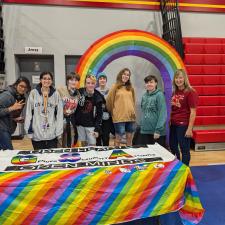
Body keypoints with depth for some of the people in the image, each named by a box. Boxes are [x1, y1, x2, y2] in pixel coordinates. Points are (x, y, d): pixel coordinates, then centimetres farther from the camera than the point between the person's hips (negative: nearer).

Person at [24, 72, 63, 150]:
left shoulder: (56, 94, 1)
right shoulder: (33, 93, 0)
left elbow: (60, 114, 1)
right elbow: (29, 113, 2)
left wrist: (59, 131, -3)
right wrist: (29, 130, -2)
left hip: (52, 135, 0)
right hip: (37, 134, 0)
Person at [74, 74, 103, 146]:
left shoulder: (98, 97, -7)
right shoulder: (79, 92, -7)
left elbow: (99, 114, -4)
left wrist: (97, 129, -9)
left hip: (91, 125, -1)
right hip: (80, 124, 1)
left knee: (92, 145, 0)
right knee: (83, 144, 13)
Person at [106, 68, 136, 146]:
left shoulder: (131, 88, 14)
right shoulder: (115, 87, -1)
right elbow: (109, 101, -1)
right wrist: (112, 112, 7)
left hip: (130, 117, 5)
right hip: (119, 117, -5)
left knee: (129, 138, 12)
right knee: (118, 138, 0)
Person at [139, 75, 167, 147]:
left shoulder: (159, 95, -10)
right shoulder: (144, 96, 9)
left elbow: (162, 114, -15)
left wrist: (158, 130, -19)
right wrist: (142, 125, 8)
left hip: (157, 132, -5)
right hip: (144, 131, 6)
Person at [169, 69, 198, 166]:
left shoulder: (190, 92, -11)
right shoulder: (175, 92, 9)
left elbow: (193, 112, -14)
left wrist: (190, 128, -16)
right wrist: (169, 122, 11)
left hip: (183, 125, -8)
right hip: (173, 124, 8)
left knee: (184, 149, 5)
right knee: (173, 147, 20)